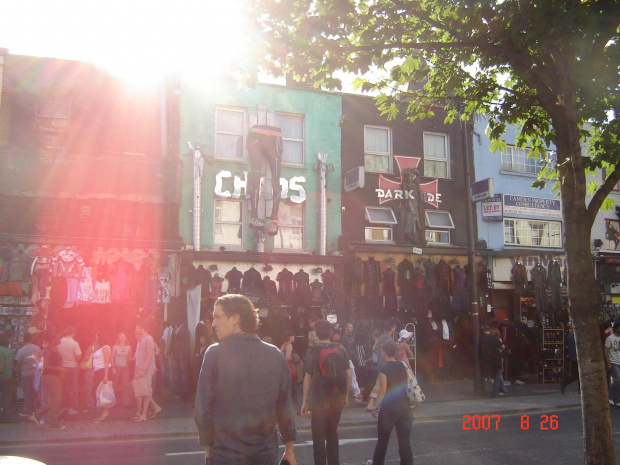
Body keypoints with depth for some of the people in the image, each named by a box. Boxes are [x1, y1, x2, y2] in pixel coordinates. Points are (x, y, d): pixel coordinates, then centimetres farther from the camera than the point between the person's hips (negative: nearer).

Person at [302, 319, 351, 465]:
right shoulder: (341, 350, 1)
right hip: (337, 398, 4)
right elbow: (348, 375, 2)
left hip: (319, 399, -4)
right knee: (332, 433, 19)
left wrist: (305, 402, -4)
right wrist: (346, 396, 13)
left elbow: (307, 378, -10)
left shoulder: (312, 351, -9)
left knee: (319, 436, 7)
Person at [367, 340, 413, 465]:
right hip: (404, 407, 4)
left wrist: (376, 407, -7)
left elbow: (383, 390, -14)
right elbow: (408, 386, 10)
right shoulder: (402, 365, 6)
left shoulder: (383, 366, -10)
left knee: (382, 440, 14)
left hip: (388, 408, -4)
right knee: (404, 441, 5)